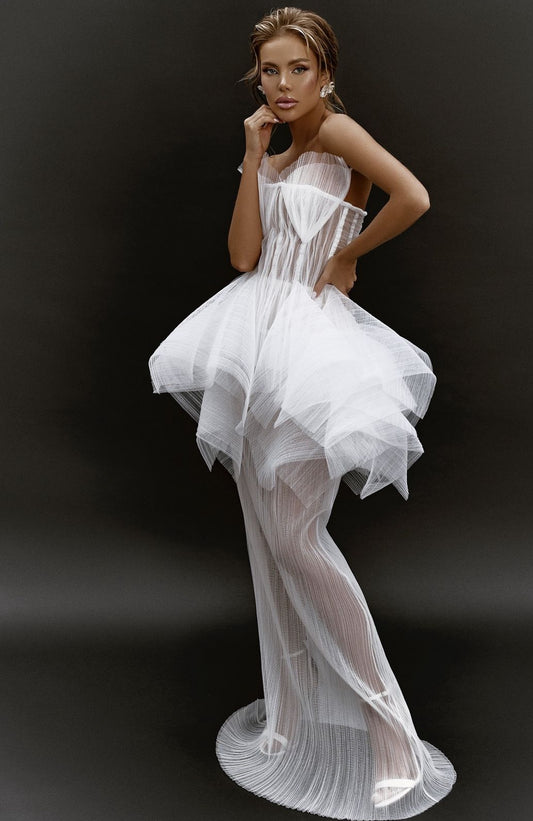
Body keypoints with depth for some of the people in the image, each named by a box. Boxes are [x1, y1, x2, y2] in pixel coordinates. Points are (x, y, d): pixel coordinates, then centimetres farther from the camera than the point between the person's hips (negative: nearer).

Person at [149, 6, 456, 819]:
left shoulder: (337, 130, -6)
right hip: (256, 336, 8)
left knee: (296, 536, -9)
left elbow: (414, 197, -25)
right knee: (268, 535, 12)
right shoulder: (275, 156, 16)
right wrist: (254, 155, -1)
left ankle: (383, 738, 5)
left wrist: (349, 255, -11)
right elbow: (244, 255, 2)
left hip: (311, 336, -8)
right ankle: (296, 717, 30)